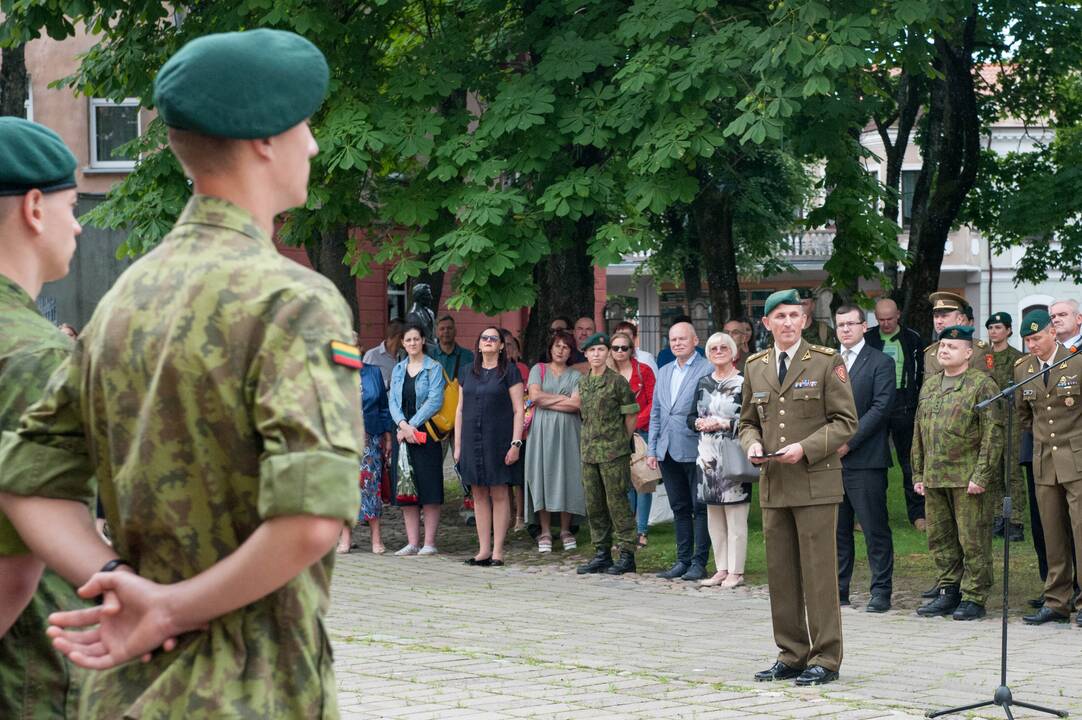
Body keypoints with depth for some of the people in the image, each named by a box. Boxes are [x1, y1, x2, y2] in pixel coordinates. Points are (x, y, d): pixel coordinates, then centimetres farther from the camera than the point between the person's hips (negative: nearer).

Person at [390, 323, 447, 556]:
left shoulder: (434, 368, -2)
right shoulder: (398, 370, 14)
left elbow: (435, 401, -11)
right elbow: (393, 401, 6)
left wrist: (412, 425, -15)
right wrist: (402, 424, -12)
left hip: (426, 434, -5)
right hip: (402, 435, 5)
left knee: (428, 489, -5)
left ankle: (429, 543, -2)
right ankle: (412, 543, 8)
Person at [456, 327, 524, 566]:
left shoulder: (509, 372, 0)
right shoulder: (469, 373, 14)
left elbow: (518, 409, -4)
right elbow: (460, 410, 16)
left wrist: (516, 443, -12)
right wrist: (457, 445, 11)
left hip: (498, 440, -4)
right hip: (472, 440, 5)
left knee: (499, 494, -2)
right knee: (479, 495, 5)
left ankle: (497, 551, 0)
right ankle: (483, 550, 9)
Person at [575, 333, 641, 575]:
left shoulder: (618, 381, -7)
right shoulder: (583, 382, 11)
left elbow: (631, 416, -2)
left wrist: (620, 442, 4)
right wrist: (589, 441, 15)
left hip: (613, 452, -6)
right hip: (589, 452, 6)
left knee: (617, 504, -5)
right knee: (594, 506, 8)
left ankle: (626, 556, 0)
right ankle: (602, 554, 16)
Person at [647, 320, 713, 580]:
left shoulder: (708, 370, -5)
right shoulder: (664, 372, 16)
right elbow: (656, 413, 19)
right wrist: (652, 449, 13)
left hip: (695, 450, -7)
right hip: (668, 452, 7)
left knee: (700, 508, -1)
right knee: (679, 508, 11)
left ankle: (699, 563, 2)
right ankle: (683, 561, 16)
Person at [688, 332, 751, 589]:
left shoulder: (743, 383, -6)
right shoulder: (704, 383, 14)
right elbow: (692, 416, 17)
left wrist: (724, 424, -16)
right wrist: (699, 423, -4)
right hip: (708, 457, 7)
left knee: (735, 518, -5)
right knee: (714, 517, 10)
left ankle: (736, 572, -1)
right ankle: (722, 569, 17)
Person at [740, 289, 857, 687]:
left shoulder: (827, 362, -3)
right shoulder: (755, 367, 12)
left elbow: (845, 421, -4)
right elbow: (748, 420, 20)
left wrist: (805, 448, -16)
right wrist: (752, 444, -2)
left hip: (815, 484, -5)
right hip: (773, 486, 5)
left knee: (819, 572, -4)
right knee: (780, 574, 7)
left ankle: (825, 658, 1)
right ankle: (792, 655, 15)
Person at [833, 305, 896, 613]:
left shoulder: (880, 363, 0)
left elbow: (881, 407, -9)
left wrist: (849, 442, -13)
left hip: (865, 458, -5)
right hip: (831, 458, 5)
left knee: (875, 528, -3)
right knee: (837, 528, 9)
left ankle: (881, 591, 0)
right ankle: (838, 588, 15)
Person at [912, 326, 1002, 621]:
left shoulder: (982, 385, -5)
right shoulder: (929, 385, 15)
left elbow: (993, 434, -10)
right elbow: (919, 433, 20)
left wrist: (981, 476, -15)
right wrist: (918, 474, 15)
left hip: (967, 479, -6)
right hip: (934, 479, 6)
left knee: (973, 541, -2)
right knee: (940, 539, 10)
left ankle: (974, 598, 4)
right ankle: (948, 593, 20)